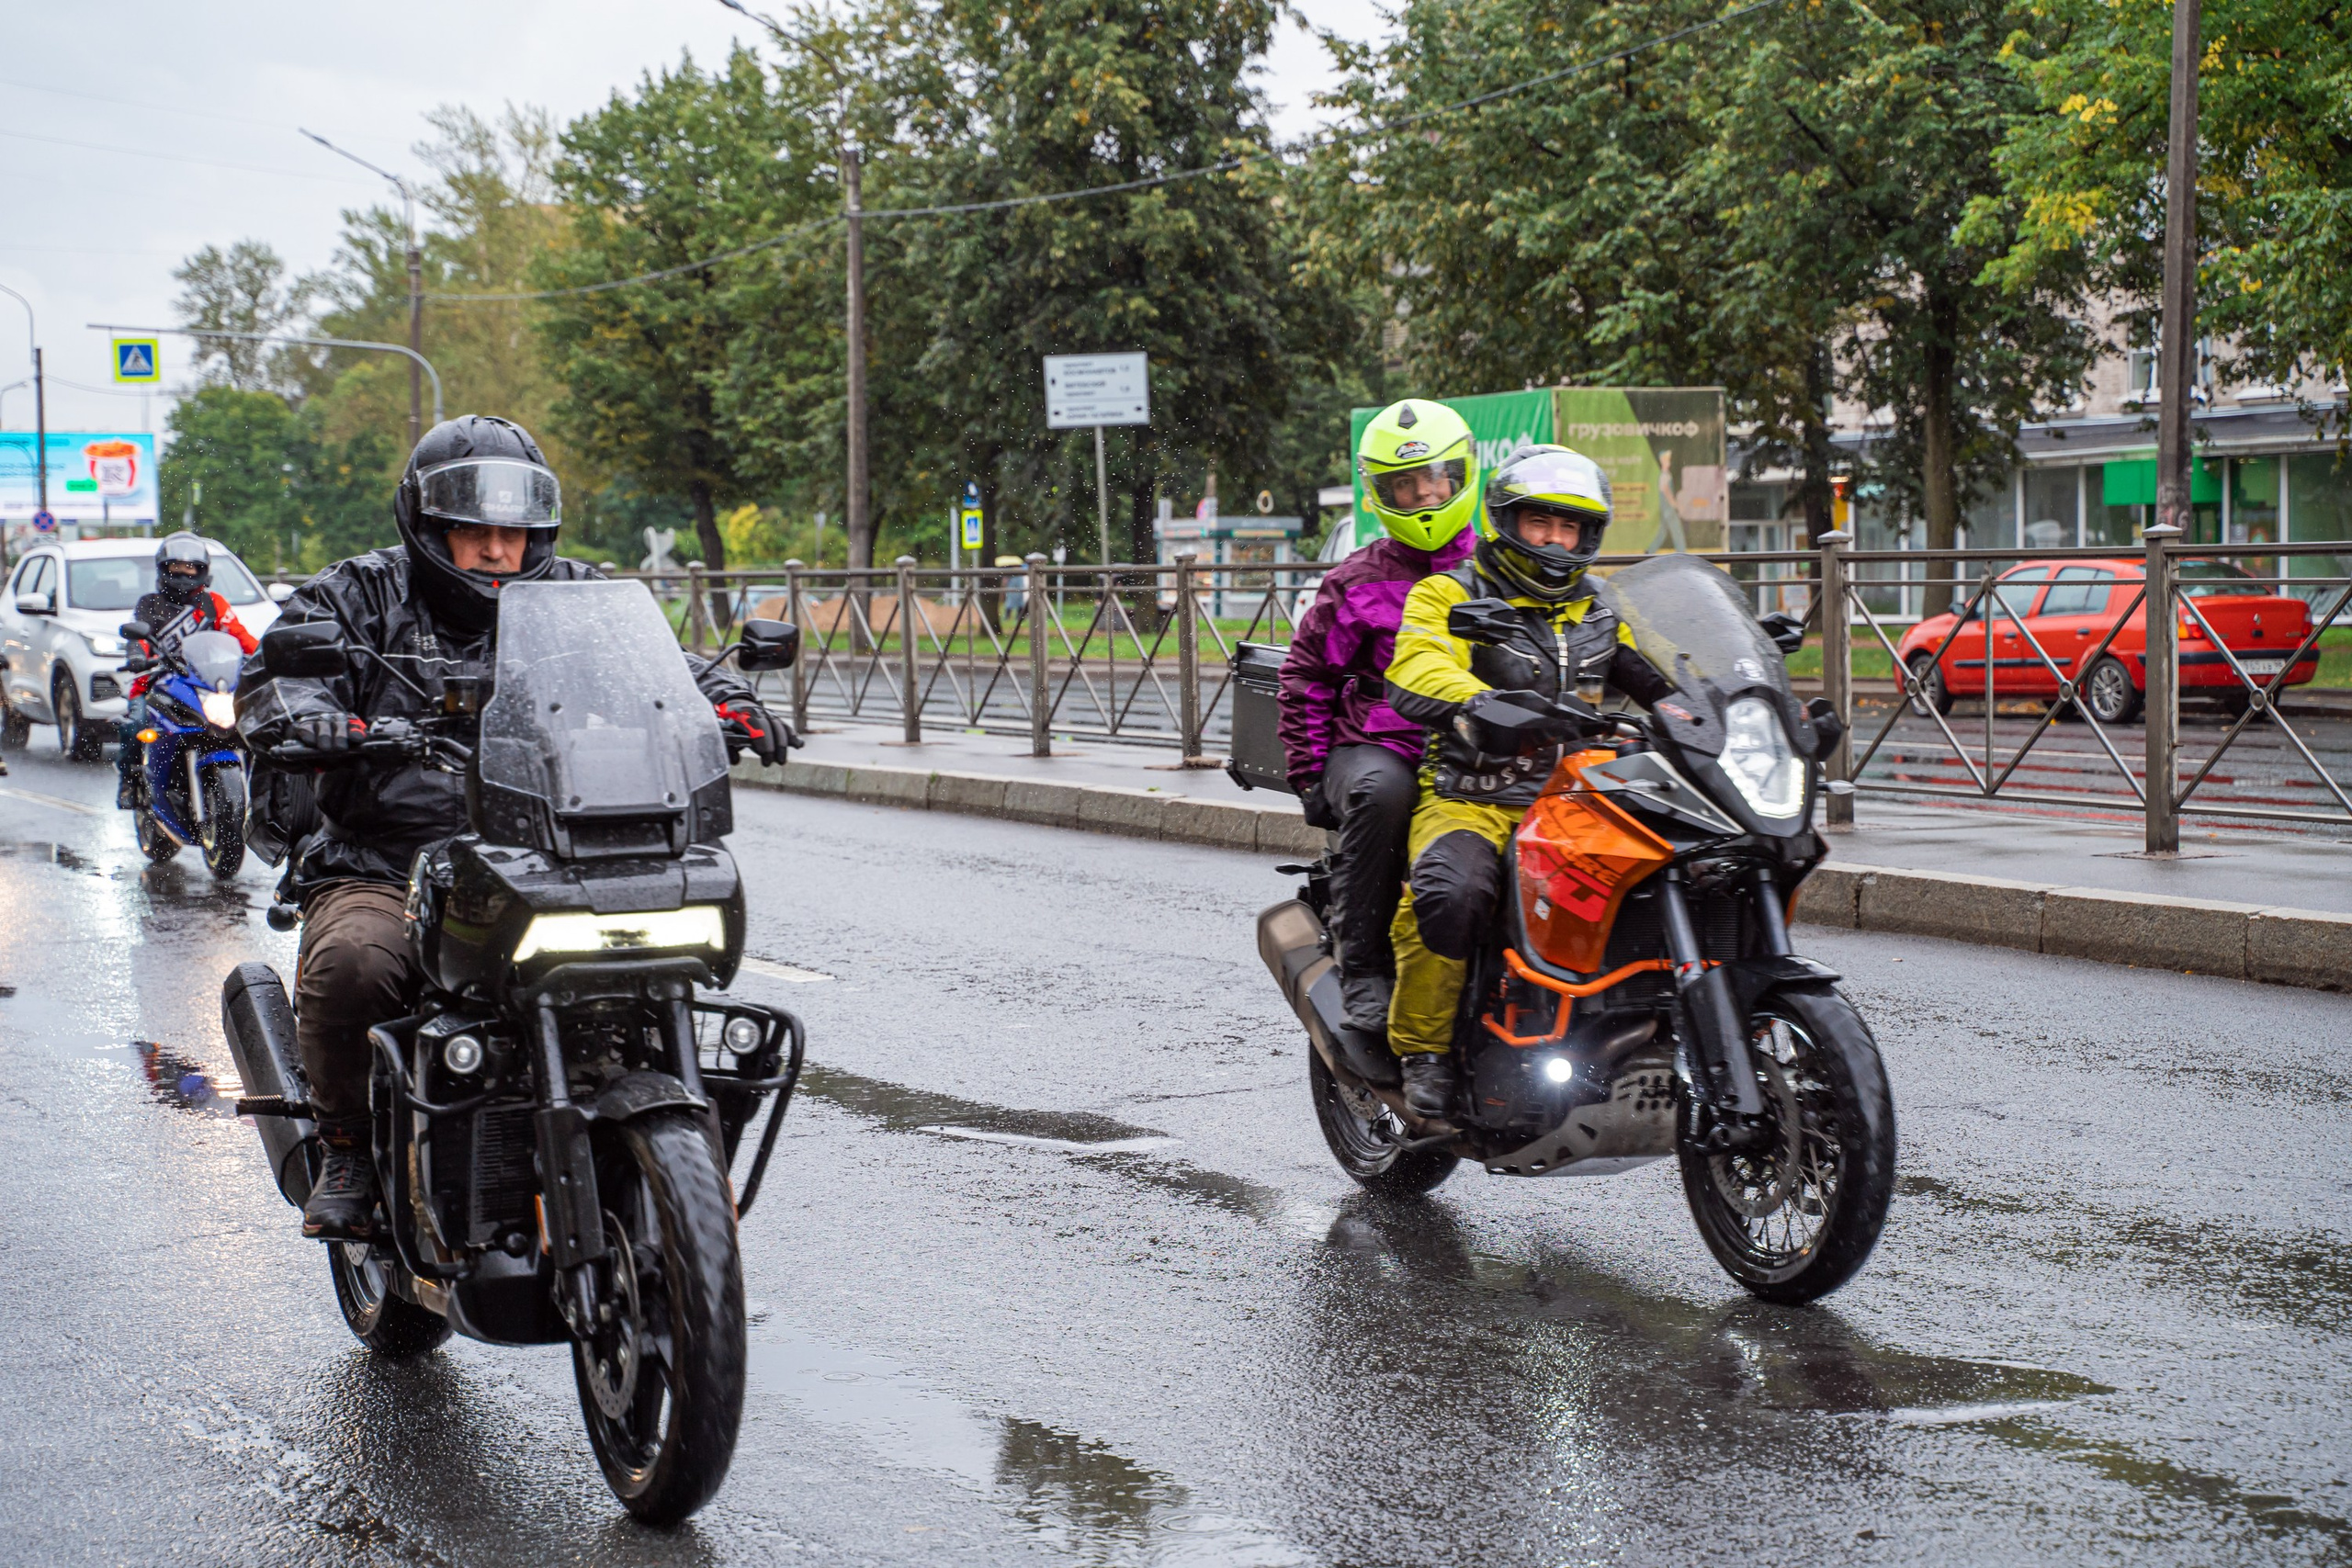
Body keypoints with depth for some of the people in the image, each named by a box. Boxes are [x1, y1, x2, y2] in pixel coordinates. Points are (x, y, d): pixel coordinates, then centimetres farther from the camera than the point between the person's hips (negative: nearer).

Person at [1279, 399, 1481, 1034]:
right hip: (1378, 746, -2)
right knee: (1379, 791, -38)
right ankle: (1363, 966, -28)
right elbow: (1307, 673, 11)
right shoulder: (1360, 581, 6)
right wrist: (1309, 773, 4)